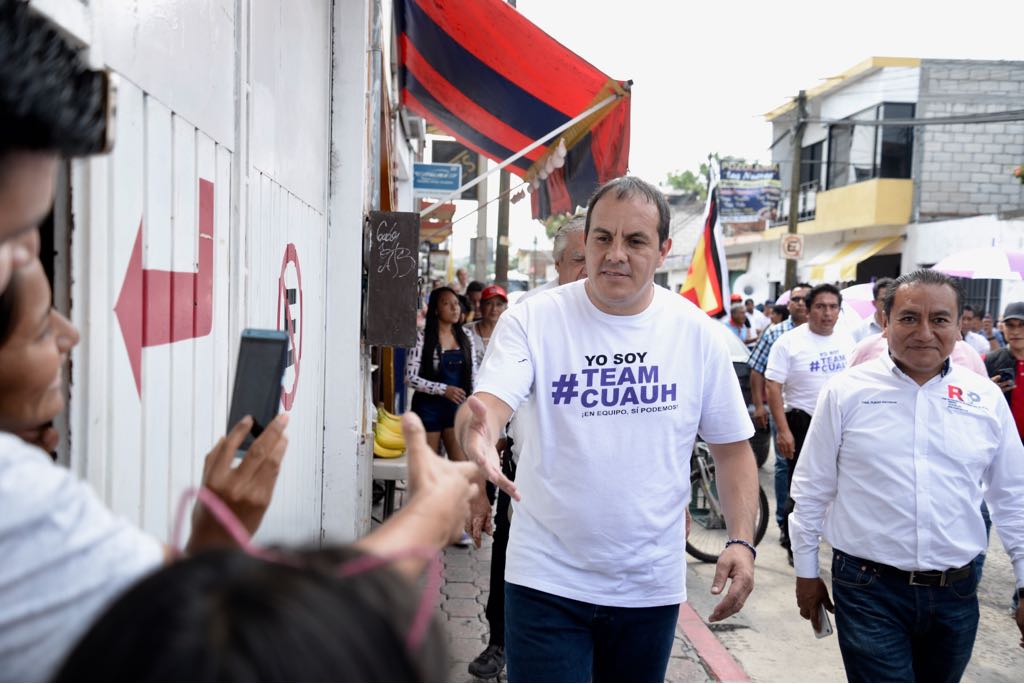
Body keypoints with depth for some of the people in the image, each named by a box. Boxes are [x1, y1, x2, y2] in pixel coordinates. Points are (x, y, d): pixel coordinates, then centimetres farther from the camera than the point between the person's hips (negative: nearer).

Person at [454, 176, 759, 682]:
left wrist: (742, 541, -6)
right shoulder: (531, 320, -9)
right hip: (548, 579, -3)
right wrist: (476, 433, -45)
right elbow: (485, 405, -21)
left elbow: (732, 447, 5)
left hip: (652, 584, 3)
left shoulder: (695, 332, -3)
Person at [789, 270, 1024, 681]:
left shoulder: (986, 399, 2)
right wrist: (806, 572, 4)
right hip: (869, 589, -3)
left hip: (956, 593, 3)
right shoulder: (847, 392, -6)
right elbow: (812, 489, 0)